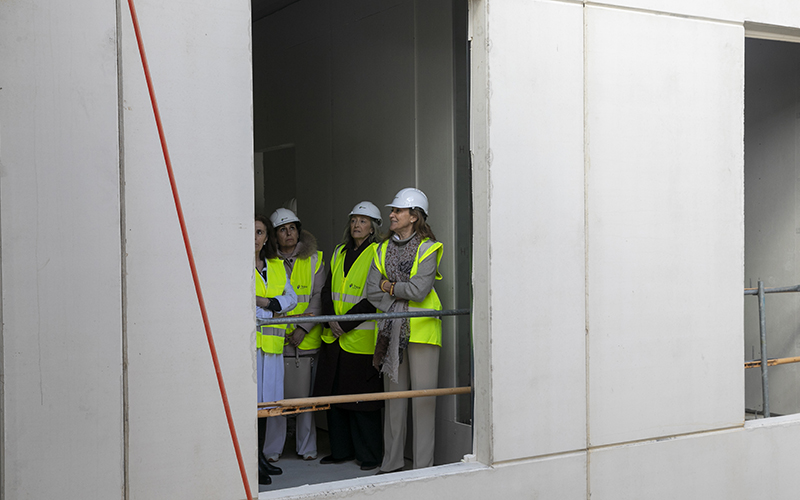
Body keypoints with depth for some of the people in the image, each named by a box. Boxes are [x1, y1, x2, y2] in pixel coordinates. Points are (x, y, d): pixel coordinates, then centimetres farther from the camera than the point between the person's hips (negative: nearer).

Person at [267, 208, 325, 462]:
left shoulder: (314, 260, 8)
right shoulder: (267, 262, 7)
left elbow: (319, 297, 1)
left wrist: (303, 328, -9)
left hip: (306, 339, 0)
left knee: (305, 394, 3)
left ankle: (307, 446, 14)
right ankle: (273, 448, 9)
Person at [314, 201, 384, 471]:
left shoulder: (378, 254, -6)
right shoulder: (339, 252, 14)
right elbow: (327, 290, 11)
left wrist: (345, 323, -16)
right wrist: (331, 320, -5)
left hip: (362, 338, -6)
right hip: (334, 337, 6)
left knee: (363, 397, -2)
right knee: (334, 393, 10)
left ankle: (369, 455, 9)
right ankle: (341, 450, 23)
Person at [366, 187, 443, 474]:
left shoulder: (427, 249, -3)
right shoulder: (383, 250, 13)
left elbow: (418, 290, -15)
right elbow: (372, 291, 5)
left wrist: (389, 285, -3)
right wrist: (399, 307, -7)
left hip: (421, 329, -5)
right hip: (392, 330, 5)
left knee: (423, 395, -4)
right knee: (394, 395, 9)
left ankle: (423, 465, 3)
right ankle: (392, 462, 17)